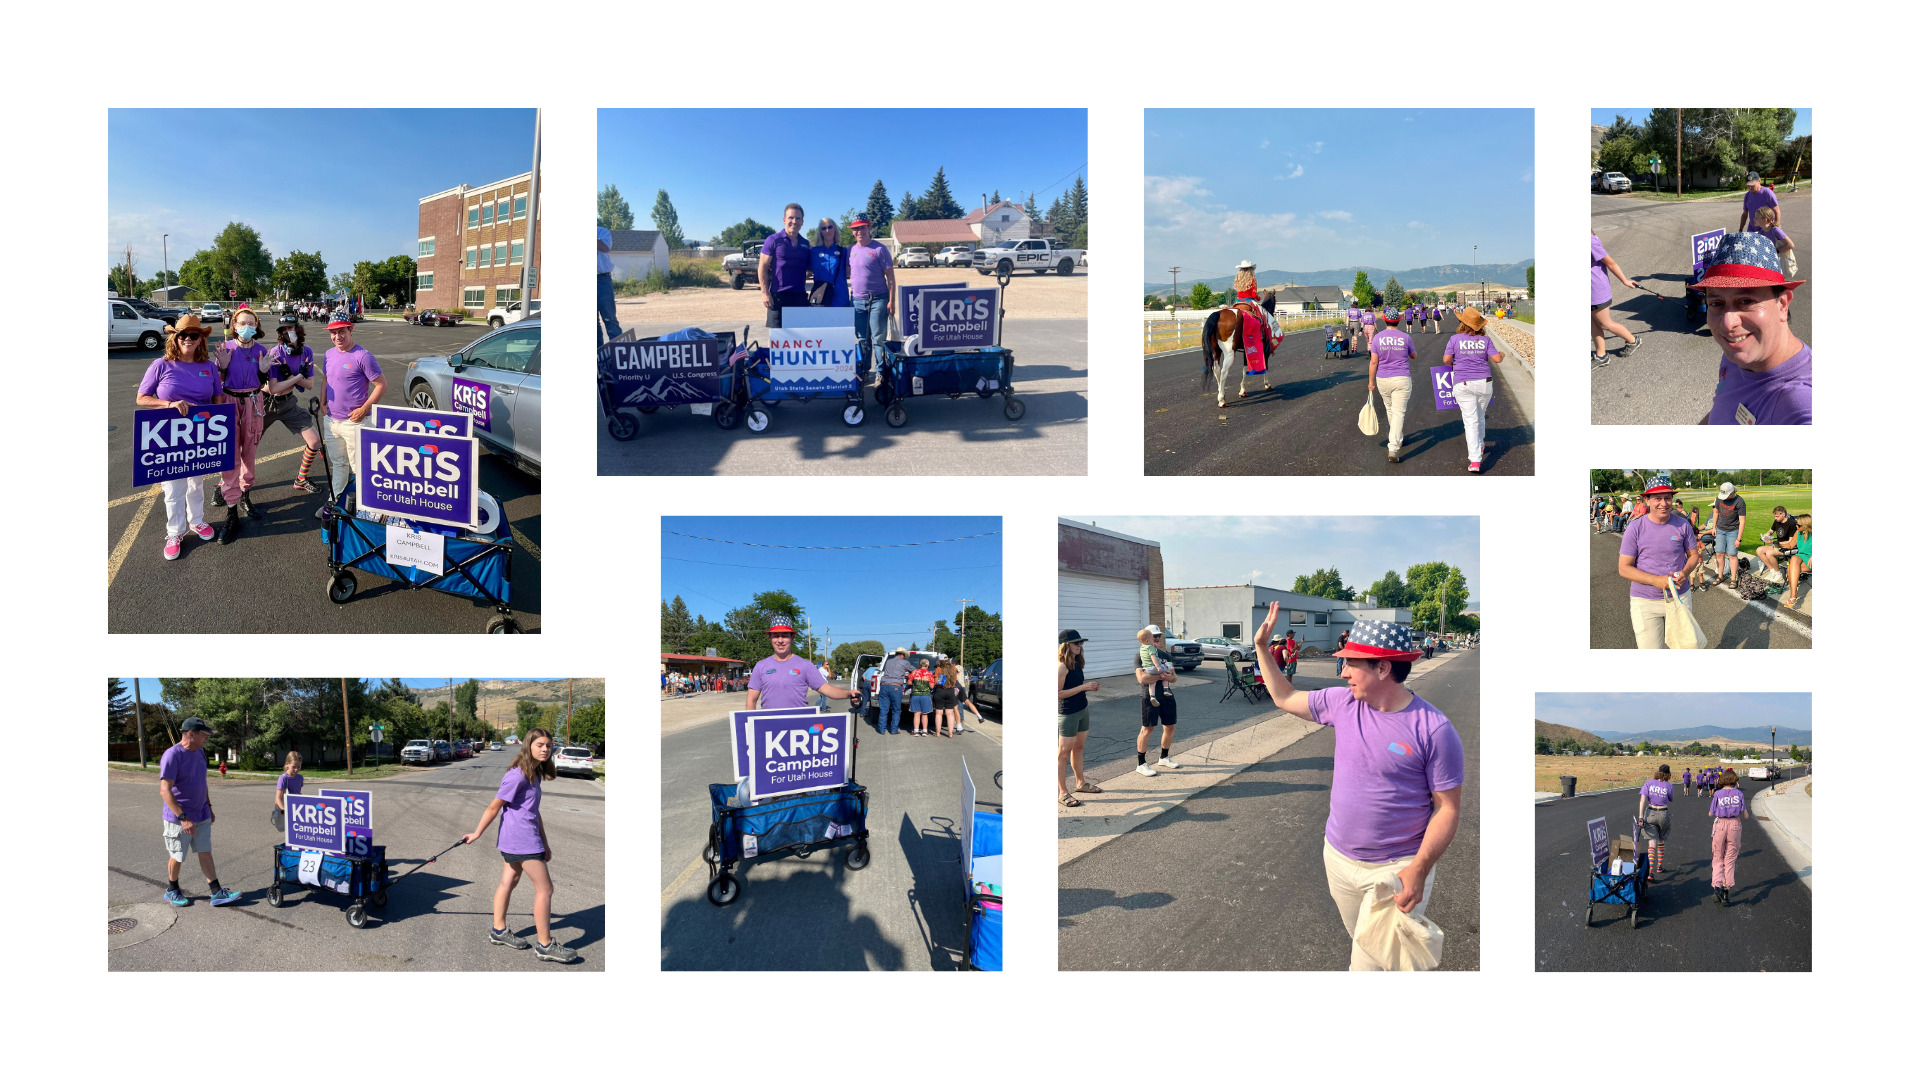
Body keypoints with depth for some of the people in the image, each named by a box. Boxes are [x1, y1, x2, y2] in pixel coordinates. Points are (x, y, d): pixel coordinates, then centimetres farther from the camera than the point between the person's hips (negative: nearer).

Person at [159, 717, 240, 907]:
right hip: (179, 818, -7)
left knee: (206, 852, 6)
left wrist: (209, 806, 19)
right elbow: (165, 791, -24)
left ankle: (216, 893, 7)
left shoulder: (200, 752, 7)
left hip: (201, 815, 7)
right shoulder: (172, 755, -20)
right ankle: (172, 892, 29)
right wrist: (183, 818, -28)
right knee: (177, 856, 9)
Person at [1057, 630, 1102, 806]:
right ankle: (1063, 793, 5)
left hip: (1082, 710, 9)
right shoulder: (1062, 666, -19)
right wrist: (1083, 687, -21)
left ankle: (1080, 783, 35)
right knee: (1064, 753, -1)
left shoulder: (1076, 663, 8)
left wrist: (1090, 687, 1)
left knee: (1079, 748, 20)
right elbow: (1058, 694, -22)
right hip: (1068, 714, -9)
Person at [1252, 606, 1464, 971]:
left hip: (1397, 869, -5)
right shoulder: (1342, 702, -2)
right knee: (1361, 941, 21)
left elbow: (1448, 808, -14)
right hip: (1338, 857, 6)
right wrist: (1262, 646, 7)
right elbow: (1285, 698, 14)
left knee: (1370, 964, -9)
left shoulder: (1434, 730, -18)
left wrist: (1419, 869, -24)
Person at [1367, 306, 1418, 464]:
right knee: (1399, 412, -5)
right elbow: (1414, 356, 12)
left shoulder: (1377, 338, -4)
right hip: (1402, 379, -2)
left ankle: (1398, 437, 42)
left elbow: (1373, 362, -4)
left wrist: (1371, 381, 4)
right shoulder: (1405, 338, -4)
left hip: (1383, 380, 2)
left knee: (1390, 409, 22)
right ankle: (1393, 448, -18)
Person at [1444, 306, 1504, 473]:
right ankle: (1480, 445, 45)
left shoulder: (1455, 339, -4)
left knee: (1470, 420, -5)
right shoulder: (1485, 340, 0)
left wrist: (1453, 364, 17)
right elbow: (1497, 359, -4)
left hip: (1463, 384, -2)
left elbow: (1446, 360, -6)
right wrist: (1499, 353, 19)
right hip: (1484, 383, 2)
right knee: (1480, 416, 23)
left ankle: (1475, 460, -14)